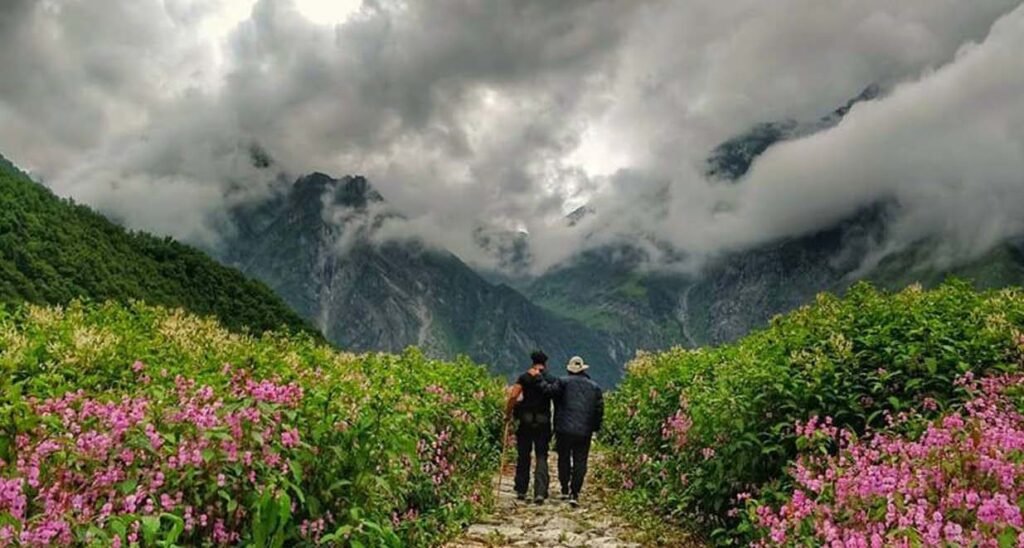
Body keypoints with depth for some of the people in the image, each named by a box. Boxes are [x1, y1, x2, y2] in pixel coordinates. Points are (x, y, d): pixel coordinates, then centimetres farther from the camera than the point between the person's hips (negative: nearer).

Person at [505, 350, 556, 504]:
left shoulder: (525, 377, -1)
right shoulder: (552, 380, 3)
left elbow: (513, 396, -12)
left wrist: (508, 414, -3)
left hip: (526, 422, 0)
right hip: (544, 422, 0)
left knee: (523, 457, 12)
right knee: (541, 458, 4)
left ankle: (521, 490, 18)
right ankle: (540, 493, -7)